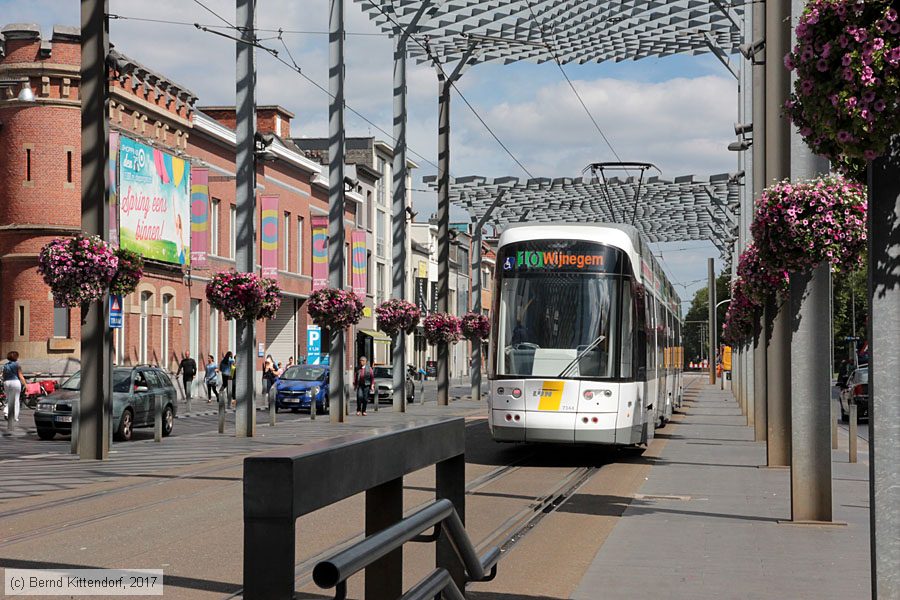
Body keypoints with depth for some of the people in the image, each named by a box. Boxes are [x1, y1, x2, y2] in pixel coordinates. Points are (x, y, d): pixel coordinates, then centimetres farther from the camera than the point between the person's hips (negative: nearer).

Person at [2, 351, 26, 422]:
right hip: (15, 381, -4)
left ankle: (6, 411, -7)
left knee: (8, 399, 16)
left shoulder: (5, 366, 9)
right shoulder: (16, 365, -5)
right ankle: (15, 417, 4)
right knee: (16, 400, 3)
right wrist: (25, 384, -3)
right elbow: (20, 376, -7)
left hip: (6, 383, 4)